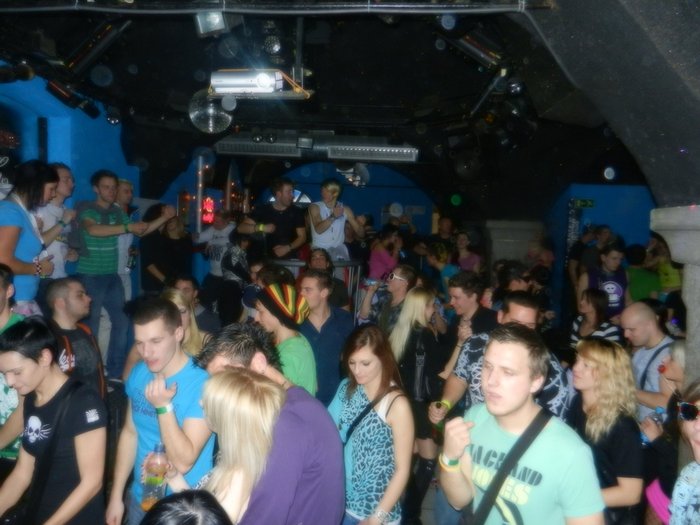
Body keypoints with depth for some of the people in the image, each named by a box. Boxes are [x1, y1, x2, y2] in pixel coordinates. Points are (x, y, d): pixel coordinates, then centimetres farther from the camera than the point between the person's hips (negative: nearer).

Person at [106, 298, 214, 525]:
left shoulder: (202, 384, -24)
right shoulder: (138, 374, -5)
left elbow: (184, 462, -24)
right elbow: (130, 432, 6)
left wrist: (164, 406, -32)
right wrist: (116, 495, 8)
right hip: (140, 498, 5)